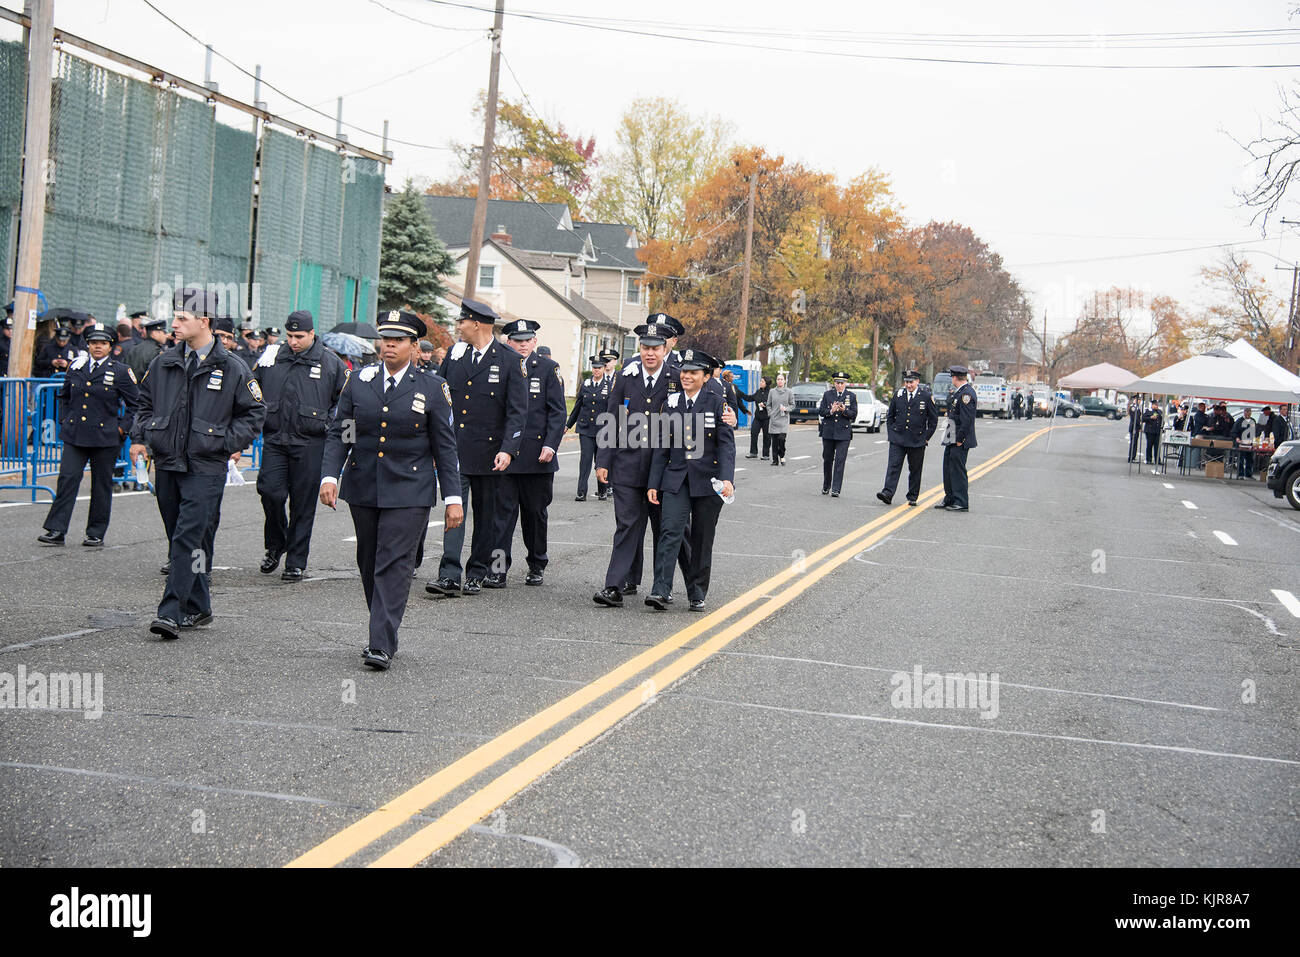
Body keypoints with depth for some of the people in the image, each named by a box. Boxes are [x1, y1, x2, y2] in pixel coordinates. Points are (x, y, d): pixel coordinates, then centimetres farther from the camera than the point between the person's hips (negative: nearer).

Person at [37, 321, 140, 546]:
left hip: (105, 437, -2)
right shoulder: (76, 367, 9)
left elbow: (135, 403, 4)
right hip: (74, 435, 2)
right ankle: (56, 531, -5)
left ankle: (96, 533, 14)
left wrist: (122, 427, -3)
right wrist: (65, 419, 14)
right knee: (67, 478, -6)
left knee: (101, 485, 4)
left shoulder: (120, 371, -1)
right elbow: (64, 396, 24)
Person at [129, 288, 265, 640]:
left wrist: (230, 443, -7)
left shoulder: (232, 369, -3)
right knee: (180, 538, 11)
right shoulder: (164, 363, 8)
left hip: (205, 468, -5)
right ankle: (198, 608, 23)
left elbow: (254, 412, 4)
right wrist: (139, 437, 7)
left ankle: (172, 613, -15)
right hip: (166, 464, 5)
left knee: (189, 538, -13)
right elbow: (145, 403, 21)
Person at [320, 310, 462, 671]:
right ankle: (384, 628, 27)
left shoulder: (432, 387, 0)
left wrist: (453, 497, -2)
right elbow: (338, 434, 7)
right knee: (369, 563, 12)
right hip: (363, 488, 4)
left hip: (409, 492, -4)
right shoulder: (358, 381, 6)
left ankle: (382, 645, -13)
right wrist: (329, 476, -7)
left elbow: (445, 446, 1)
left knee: (394, 563, -10)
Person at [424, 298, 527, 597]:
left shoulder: (509, 360, -4)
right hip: (454, 448, 2)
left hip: (488, 452, -2)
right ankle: (449, 575, -12)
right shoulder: (454, 355, 8)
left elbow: (517, 410, -6)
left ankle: (478, 573, 20)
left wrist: (508, 449, -16)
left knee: (487, 514, 8)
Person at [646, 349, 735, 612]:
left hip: (707, 481, -1)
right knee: (670, 531, -14)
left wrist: (727, 479, -19)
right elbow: (661, 447, 9)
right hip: (676, 479, 1)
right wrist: (653, 484, 4)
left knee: (702, 539, 6)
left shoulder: (716, 403, 0)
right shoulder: (669, 403, 8)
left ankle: (697, 594, 18)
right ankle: (660, 591, -21)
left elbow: (726, 444, -6)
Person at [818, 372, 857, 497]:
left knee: (840, 461, -9)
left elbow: (854, 414, 0)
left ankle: (836, 490, -10)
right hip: (828, 432, 2)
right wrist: (830, 411, -18)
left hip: (843, 434, -2)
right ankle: (826, 486, 27)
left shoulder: (852, 396, 5)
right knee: (827, 460, 11)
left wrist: (844, 410, -19)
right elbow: (820, 412, 2)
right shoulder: (827, 394, 7)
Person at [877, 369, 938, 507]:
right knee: (893, 466, -11)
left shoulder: (926, 397, 0)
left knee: (915, 470, 6)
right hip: (897, 439, 1)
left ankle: (912, 497, 15)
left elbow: (933, 419, 5)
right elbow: (890, 416, 16)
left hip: (917, 441, -1)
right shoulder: (898, 395, 6)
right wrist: (891, 432, 6)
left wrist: (927, 437, 1)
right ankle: (887, 493, -18)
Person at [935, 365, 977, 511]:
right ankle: (950, 499, 24)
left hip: (960, 440, -10)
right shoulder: (958, 391, 14)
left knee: (957, 470, -5)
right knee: (948, 468, 15)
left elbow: (967, 419, -21)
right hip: (951, 439, 10)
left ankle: (962, 503, 0)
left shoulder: (967, 393, -17)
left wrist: (960, 439, -20)